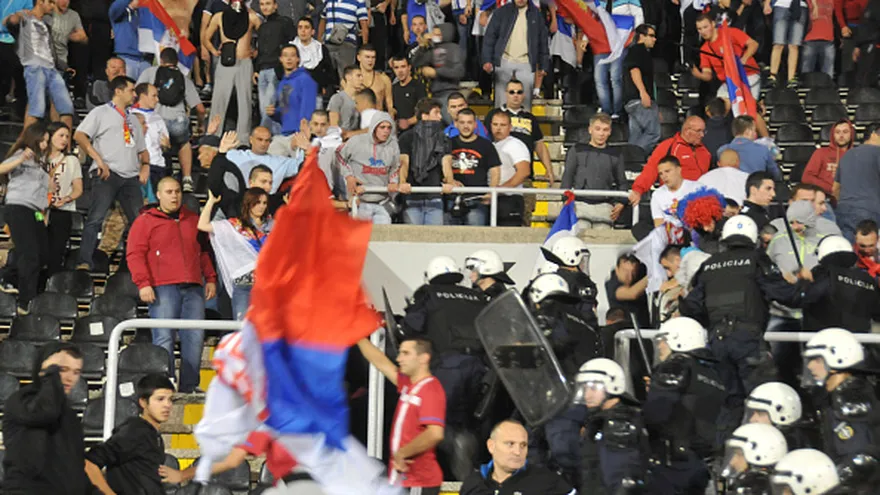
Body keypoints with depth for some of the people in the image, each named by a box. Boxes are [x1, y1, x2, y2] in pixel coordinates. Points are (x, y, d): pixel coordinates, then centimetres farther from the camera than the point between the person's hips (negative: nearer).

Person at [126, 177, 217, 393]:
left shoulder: (193, 220, 20)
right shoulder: (145, 221, 6)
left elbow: (204, 251, 26)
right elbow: (134, 254, -2)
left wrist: (210, 278, 16)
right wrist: (143, 283, -12)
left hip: (193, 287, 5)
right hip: (163, 288, -4)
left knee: (195, 337, -1)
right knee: (164, 339, -8)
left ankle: (189, 386, 4)